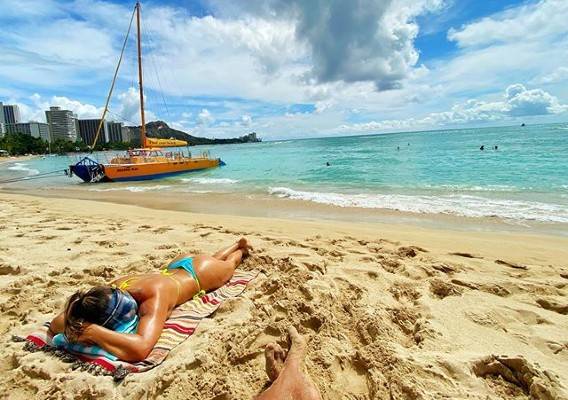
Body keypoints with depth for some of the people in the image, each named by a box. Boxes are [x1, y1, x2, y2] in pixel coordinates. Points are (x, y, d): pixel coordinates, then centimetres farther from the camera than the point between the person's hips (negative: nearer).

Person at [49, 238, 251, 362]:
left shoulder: (155, 296, -52)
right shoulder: (112, 290, -35)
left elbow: (140, 349, -65)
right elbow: (57, 322, -27)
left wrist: (92, 331, -63)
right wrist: (75, 325, -48)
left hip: (200, 270, -4)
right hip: (178, 266, 5)